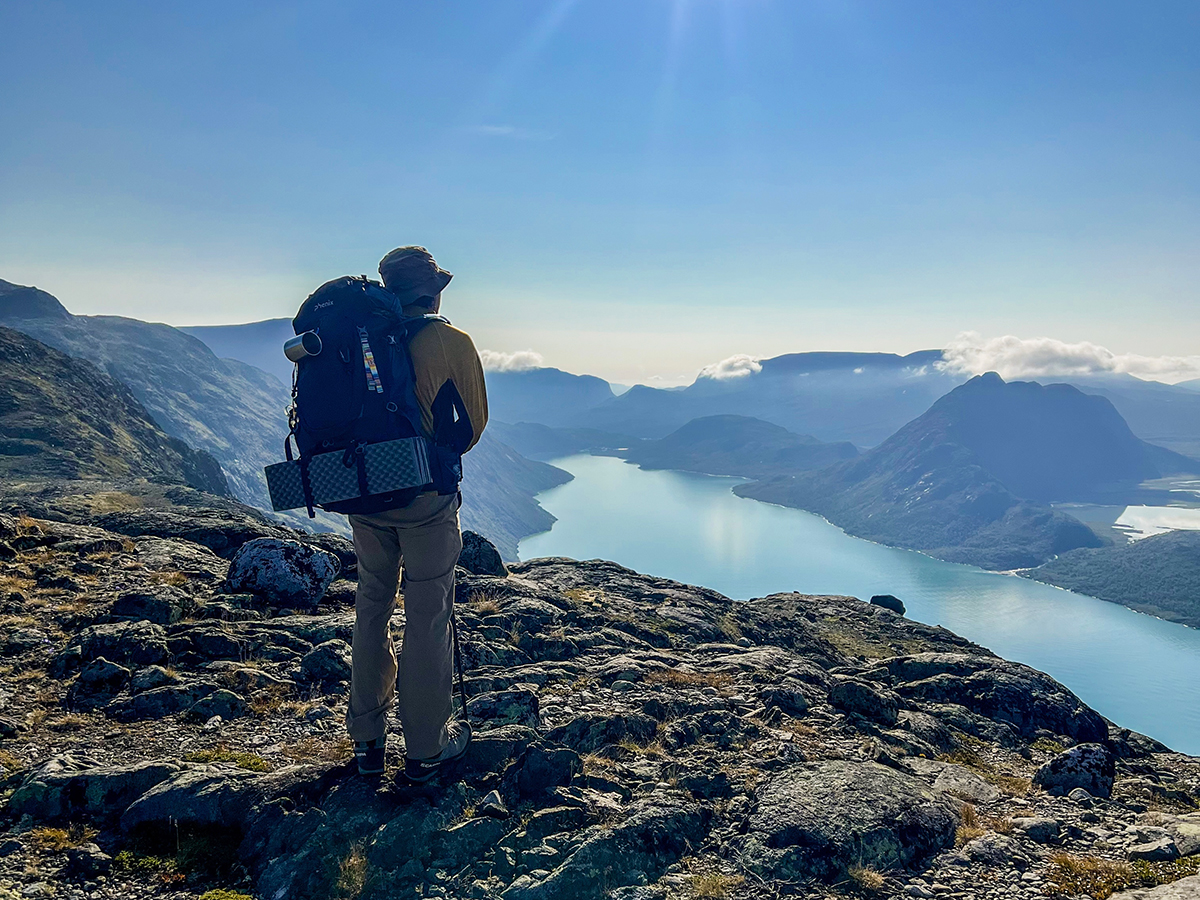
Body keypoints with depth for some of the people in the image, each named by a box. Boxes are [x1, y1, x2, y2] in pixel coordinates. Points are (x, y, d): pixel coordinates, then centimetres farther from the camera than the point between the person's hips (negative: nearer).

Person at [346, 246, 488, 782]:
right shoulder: (452, 342, -6)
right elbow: (474, 422, 1)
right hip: (424, 496, -4)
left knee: (371, 608, 17)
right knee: (428, 617, 5)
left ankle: (367, 739, 27)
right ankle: (426, 747, 16)